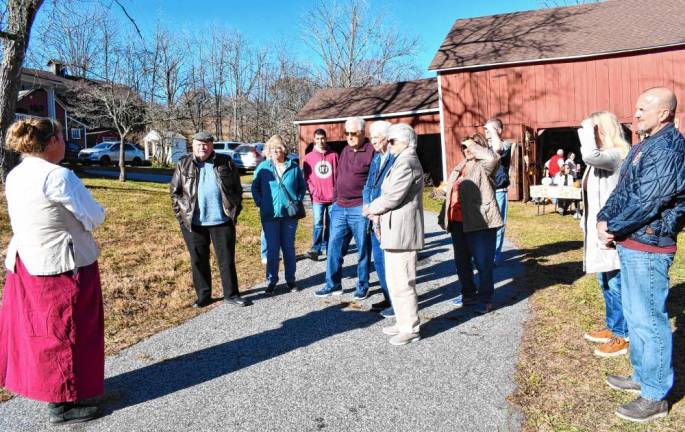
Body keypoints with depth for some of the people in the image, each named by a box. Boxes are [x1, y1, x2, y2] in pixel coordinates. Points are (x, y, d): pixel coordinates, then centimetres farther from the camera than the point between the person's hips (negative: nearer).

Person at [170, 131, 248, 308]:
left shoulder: (226, 163, 3)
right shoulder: (183, 165, 4)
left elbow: (237, 189, 7)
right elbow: (175, 191, 7)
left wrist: (235, 211, 2)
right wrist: (181, 213, 0)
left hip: (222, 221, -1)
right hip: (193, 223, 1)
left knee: (227, 259, 6)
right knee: (198, 261, 10)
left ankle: (231, 294, 18)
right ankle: (203, 295, 23)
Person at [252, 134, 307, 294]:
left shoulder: (294, 167, 1)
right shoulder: (263, 167, 0)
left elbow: (302, 186, 11)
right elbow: (255, 187, 6)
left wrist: (298, 200, 0)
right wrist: (260, 202, -4)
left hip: (289, 214, 1)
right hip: (270, 215, -1)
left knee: (289, 248, 10)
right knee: (272, 249, 3)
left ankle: (291, 279, 21)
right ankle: (271, 280, 15)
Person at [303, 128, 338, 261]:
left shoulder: (333, 156, 5)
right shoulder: (309, 157, 4)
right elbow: (307, 178, 3)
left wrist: (336, 191, -2)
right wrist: (313, 191, -8)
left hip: (332, 197, 2)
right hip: (317, 198, -1)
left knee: (330, 223, 10)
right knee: (318, 223, -7)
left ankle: (326, 246, 21)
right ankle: (315, 249, -5)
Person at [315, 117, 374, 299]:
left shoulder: (371, 151, -8)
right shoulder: (345, 150, 15)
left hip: (360, 209, -7)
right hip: (339, 208, 7)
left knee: (363, 249, 5)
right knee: (334, 248, 8)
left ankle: (362, 286, 18)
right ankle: (333, 285, 19)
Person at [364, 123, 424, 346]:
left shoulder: (406, 162, -15)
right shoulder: (403, 161, 19)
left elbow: (392, 196, -20)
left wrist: (371, 208, -4)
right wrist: (378, 212, 7)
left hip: (402, 232, -11)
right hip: (396, 231, 11)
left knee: (402, 282, -4)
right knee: (395, 281, 17)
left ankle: (411, 329, 7)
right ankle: (403, 322, 28)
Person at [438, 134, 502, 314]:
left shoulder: (484, 167, -5)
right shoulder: (459, 168, 17)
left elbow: (493, 157, -29)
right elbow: (450, 194, 20)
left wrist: (474, 145, -15)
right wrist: (444, 217, 17)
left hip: (480, 223, -8)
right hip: (458, 223, 8)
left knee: (483, 263, -1)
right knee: (461, 262, 17)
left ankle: (485, 299, 11)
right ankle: (469, 294, 31)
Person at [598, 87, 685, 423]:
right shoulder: (643, 147, 14)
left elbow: (646, 203, -22)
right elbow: (621, 191, 14)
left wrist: (612, 228, -12)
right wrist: (603, 219, -1)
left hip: (648, 247, -10)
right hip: (630, 245, 10)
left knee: (649, 320, -1)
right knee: (634, 314, 20)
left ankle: (655, 396, 12)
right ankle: (642, 376, 36)